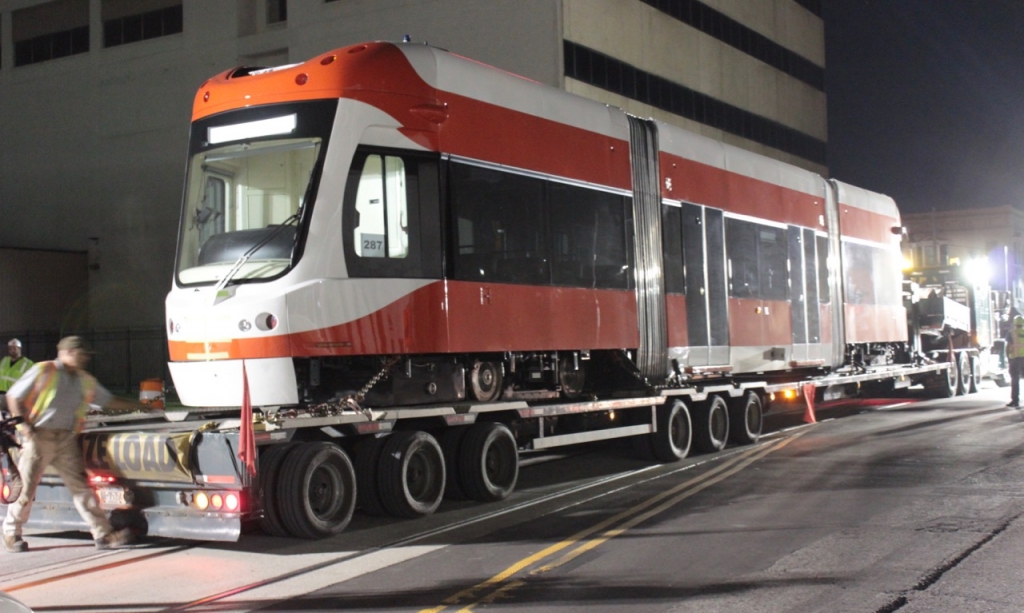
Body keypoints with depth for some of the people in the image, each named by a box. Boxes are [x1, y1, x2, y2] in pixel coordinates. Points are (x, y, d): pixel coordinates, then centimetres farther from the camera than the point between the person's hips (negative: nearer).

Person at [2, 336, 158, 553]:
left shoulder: (86, 381, 16)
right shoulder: (43, 371, -1)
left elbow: (109, 401, 25)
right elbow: (13, 396, 1)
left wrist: (138, 405, 22)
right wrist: (22, 423, -10)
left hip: (67, 440, 4)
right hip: (39, 437, -4)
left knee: (81, 486, -2)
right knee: (25, 487, 2)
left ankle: (103, 534, -4)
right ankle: (11, 533, 21)